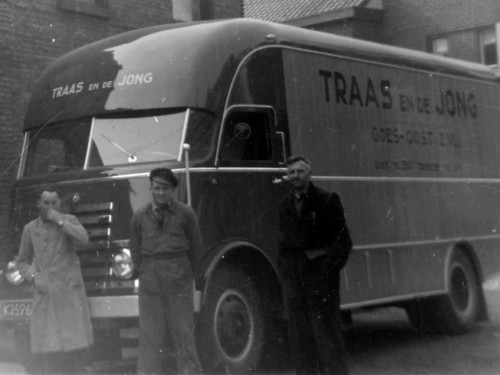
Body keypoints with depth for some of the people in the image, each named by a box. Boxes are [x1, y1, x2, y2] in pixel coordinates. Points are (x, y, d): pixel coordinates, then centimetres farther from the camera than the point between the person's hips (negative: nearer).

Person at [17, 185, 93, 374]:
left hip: (70, 294, -2)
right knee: (44, 352, -5)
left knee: (76, 347, -7)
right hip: (44, 295, 2)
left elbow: (83, 239, -16)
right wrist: (34, 277, -1)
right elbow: (23, 261, 17)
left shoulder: (69, 221, 4)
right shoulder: (30, 229, 11)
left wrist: (60, 221, -14)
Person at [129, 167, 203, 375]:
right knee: (150, 333, 2)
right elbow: (135, 251, 14)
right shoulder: (139, 217, 5)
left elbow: (195, 246, 7)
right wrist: (148, 272, 12)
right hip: (150, 281, 2)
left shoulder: (185, 214, -1)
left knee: (183, 331, -1)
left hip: (179, 281, -2)